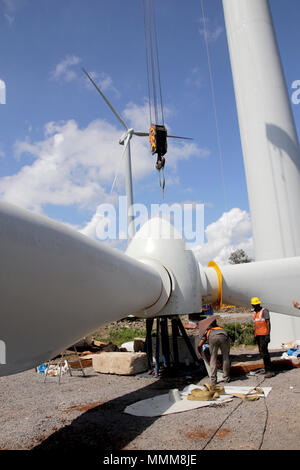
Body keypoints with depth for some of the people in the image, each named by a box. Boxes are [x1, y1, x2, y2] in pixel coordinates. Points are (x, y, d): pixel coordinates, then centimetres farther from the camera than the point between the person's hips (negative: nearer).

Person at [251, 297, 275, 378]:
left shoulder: (264, 311, -5)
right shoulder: (254, 313, 19)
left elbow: (268, 323, -12)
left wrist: (268, 334, -20)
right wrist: (255, 336, 18)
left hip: (263, 334, -8)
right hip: (257, 335, 8)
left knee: (264, 351, -15)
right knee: (262, 352, 8)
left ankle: (269, 371, -14)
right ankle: (267, 370, 14)